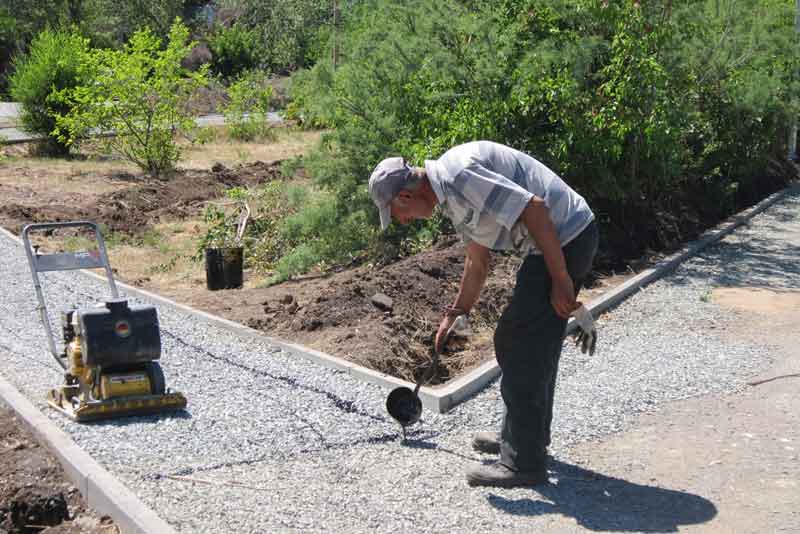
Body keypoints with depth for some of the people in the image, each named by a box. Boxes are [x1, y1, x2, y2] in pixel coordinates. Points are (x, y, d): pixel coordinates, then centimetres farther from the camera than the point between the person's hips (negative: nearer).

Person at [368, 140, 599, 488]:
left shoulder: (458, 176, -19)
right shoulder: (452, 196, 14)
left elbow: (534, 208, -24)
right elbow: (477, 262, 26)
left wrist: (560, 280, -20)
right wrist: (455, 314, 32)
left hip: (562, 240, -10)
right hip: (570, 237, 10)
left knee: (519, 349, -4)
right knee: (536, 348, 20)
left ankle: (524, 463, 4)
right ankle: (524, 436, 35)